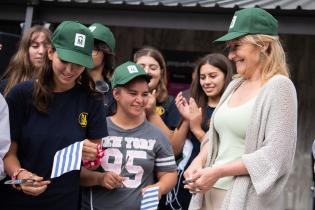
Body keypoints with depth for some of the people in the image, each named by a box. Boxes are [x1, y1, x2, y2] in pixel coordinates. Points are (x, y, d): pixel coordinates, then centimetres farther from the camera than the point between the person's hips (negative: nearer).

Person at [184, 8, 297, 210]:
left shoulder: (279, 86, -11)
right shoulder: (234, 85, 11)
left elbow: (276, 155, -17)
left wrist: (219, 172, -19)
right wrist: (199, 161, -2)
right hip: (211, 193, 7)